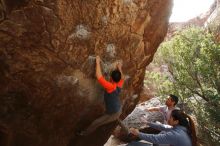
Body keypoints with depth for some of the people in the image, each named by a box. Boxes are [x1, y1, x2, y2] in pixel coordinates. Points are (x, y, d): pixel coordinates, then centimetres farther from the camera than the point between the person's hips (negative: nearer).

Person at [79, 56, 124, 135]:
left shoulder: (110, 87, -36)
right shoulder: (119, 85, -13)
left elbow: (99, 77, -40)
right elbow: (122, 78, 12)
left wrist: (98, 62, -33)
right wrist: (119, 69, 18)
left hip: (112, 114, -8)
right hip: (119, 110, 8)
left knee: (95, 123, 8)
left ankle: (85, 133, 28)